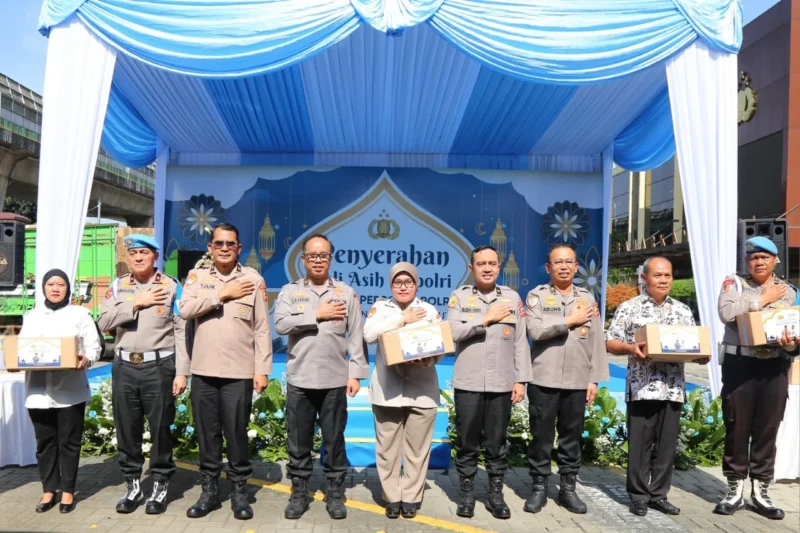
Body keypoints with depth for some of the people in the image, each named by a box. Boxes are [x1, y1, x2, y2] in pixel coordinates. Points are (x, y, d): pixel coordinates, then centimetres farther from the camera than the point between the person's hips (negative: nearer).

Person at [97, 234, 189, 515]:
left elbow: (182, 331, -5)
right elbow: (103, 322, -2)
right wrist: (137, 303, -11)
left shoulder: (172, 287, -2)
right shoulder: (118, 287, 9)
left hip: (159, 366, -3)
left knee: (160, 428, 4)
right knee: (126, 428, 11)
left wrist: (181, 372, -10)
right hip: (125, 366, 4)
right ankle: (133, 485, 27)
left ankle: (160, 486, 19)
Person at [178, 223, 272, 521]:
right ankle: (209, 490, 26)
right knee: (207, 433, 10)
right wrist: (222, 295, -11)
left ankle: (239, 491, 20)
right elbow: (185, 310, -9)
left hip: (239, 372, -2)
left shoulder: (253, 279, 1)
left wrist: (262, 370, -5)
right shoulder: (196, 276, 8)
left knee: (237, 433, 4)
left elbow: (262, 329, 0)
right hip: (203, 370, 2)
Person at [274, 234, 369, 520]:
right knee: (298, 440, 10)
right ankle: (299, 492, 25)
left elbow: (356, 337, 2)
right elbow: (281, 324, -11)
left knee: (334, 440, 9)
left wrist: (355, 374, -3)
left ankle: (335, 493, 23)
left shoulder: (346, 293, 5)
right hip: (299, 380, 1)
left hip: (335, 380, 0)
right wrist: (317, 315, -12)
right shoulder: (290, 291, 5)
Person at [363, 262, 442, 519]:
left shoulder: (430, 311, 10)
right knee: (387, 447, 6)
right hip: (388, 390, 0)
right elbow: (369, 334, -11)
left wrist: (428, 359, -18)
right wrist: (402, 319, -9)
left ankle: (411, 498, 20)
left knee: (417, 448, 6)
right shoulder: (380, 307, 7)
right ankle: (392, 497, 21)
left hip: (422, 390, 1)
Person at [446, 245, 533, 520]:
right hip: (468, 383, -1)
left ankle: (495, 494, 24)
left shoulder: (512, 298, 6)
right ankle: (467, 493, 22)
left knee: (497, 442, 10)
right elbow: (452, 333, -12)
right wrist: (486, 319, -12)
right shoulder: (459, 296, 2)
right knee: (467, 442, 7)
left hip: (501, 384, 1)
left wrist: (521, 379, 1)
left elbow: (520, 342, 5)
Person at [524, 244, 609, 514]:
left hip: (577, 381, 3)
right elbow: (535, 330, -16)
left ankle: (568, 488, 23)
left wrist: (594, 379, 3)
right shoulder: (537, 295, 0)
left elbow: (597, 341, 7)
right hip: (543, 380, -2)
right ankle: (539, 487, 19)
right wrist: (570, 321, -11)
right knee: (541, 436, 5)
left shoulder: (587, 298, 9)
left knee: (572, 437, 10)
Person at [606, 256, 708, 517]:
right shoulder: (629, 308, 0)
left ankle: (659, 494, 23)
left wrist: (701, 355, -6)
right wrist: (630, 348, -21)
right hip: (642, 387, -4)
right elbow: (610, 342, -2)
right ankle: (638, 495, 16)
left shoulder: (683, 310, 12)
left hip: (673, 388, 4)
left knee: (667, 443, 10)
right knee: (640, 443, 3)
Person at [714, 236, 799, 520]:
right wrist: (764, 298, -9)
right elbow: (726, 312, -16)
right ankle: (735, 489, 17)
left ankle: (760, 491, 20)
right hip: (739, 363, -2)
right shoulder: (734, 283, 3)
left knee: (767, 428, 8)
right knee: (737, 426, 4)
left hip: (775, 366, 3)